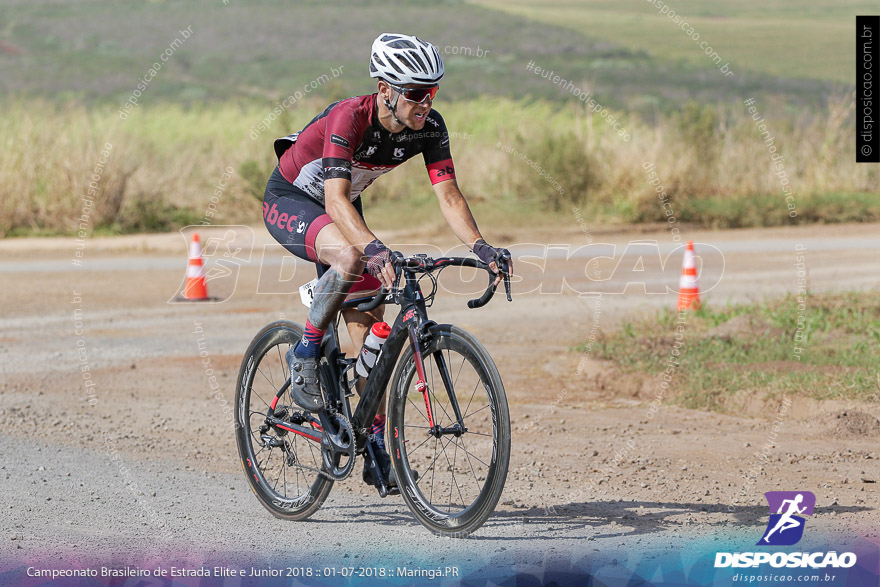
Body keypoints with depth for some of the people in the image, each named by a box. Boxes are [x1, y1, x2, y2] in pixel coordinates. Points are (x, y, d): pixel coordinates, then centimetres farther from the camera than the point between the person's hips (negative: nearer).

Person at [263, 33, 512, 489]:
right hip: (289, 200, -6)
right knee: (350, 257, -37)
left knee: (370, 328, -2)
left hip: (342, 210, 6)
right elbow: (335, 199, -44)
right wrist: (375, 249, -59)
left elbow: (448, 195, -19)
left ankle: (376, 450, 3)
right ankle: (304, 356, -16)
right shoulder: (349, 118, -35)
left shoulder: (428, 126, -18)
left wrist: (481, 248, -35)